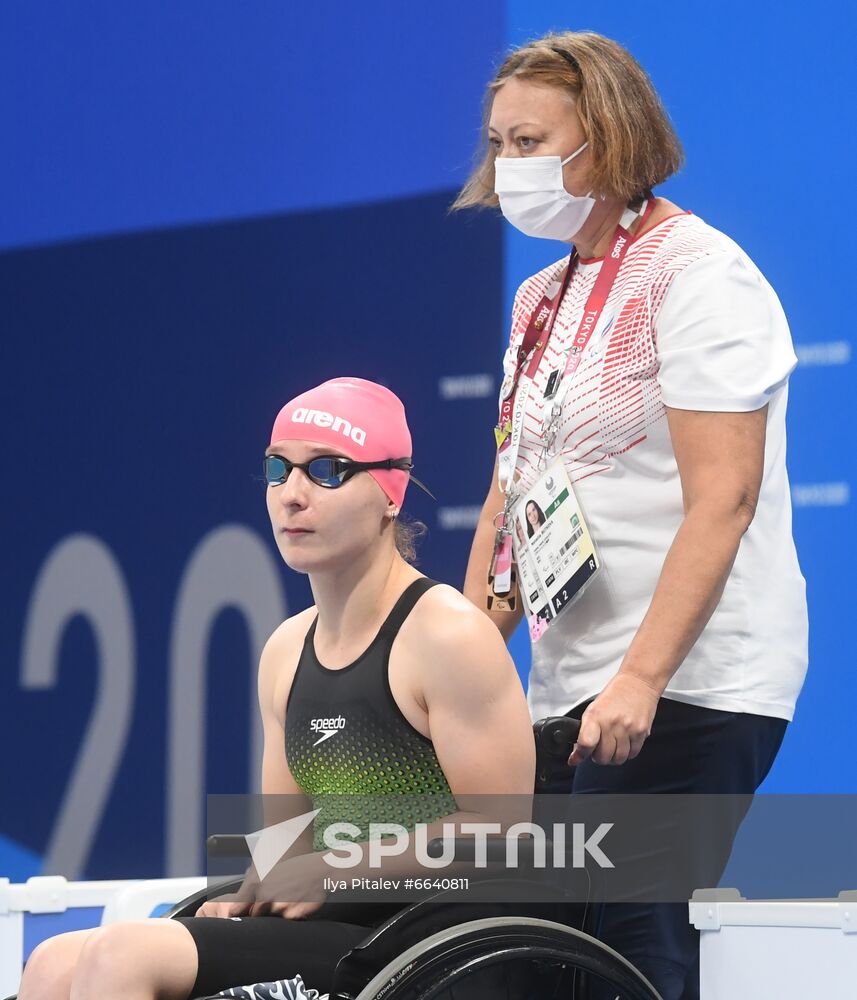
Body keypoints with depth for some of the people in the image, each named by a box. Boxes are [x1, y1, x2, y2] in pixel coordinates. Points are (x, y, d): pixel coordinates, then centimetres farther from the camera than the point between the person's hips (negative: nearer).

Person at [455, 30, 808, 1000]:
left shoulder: (694, 274, -7)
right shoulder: (542, 300, 18)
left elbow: (722, 501, -16)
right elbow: (509, 503, 21)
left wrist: (640, 680, -23)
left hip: (685, 687, -8)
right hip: (571, 691, 8)